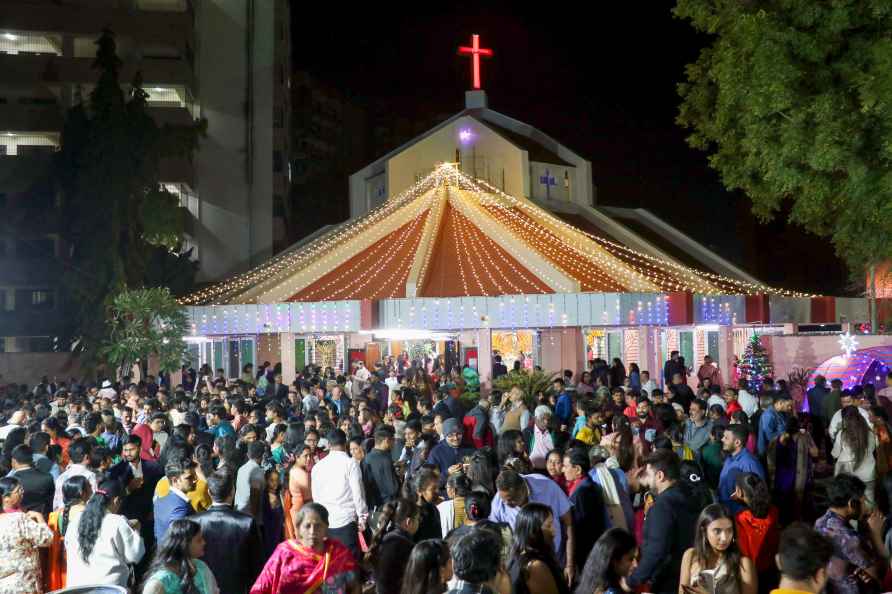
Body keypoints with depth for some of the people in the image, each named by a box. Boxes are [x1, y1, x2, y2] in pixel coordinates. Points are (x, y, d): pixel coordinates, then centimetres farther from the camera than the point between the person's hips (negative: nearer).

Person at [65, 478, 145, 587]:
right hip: (109, 586, -5)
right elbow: (134, 555, -6)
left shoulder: (76, 519, 4)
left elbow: (68, 545, 18)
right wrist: (135, 531, 9)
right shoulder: (118, 522, -11)